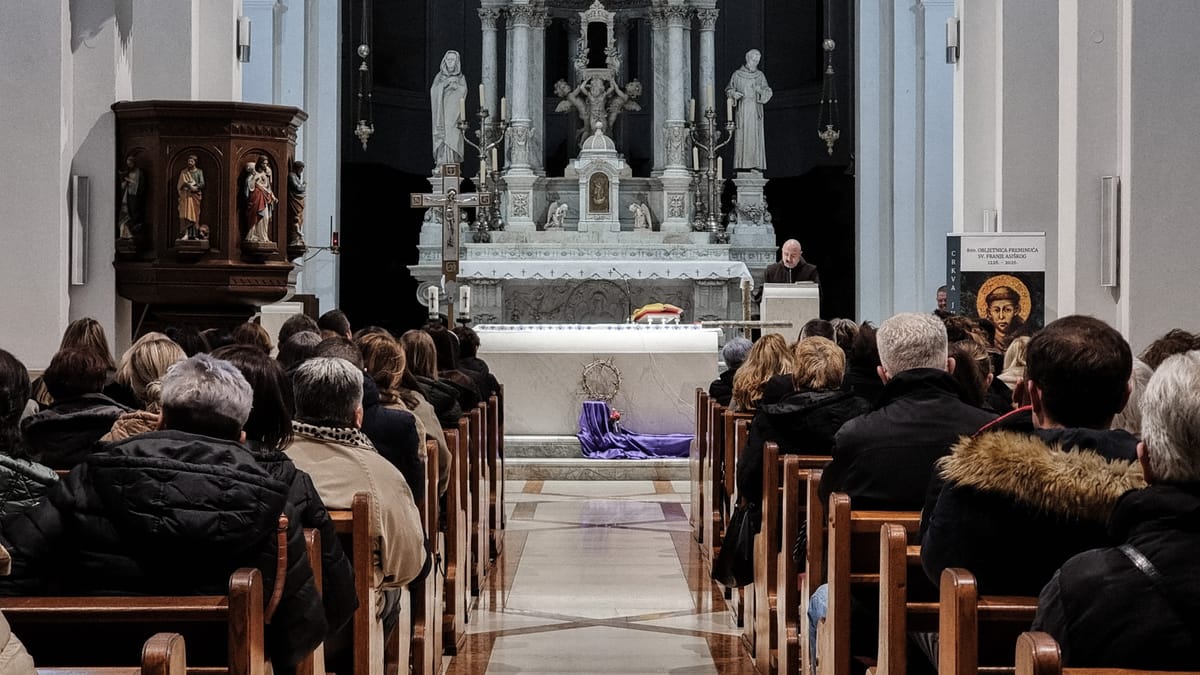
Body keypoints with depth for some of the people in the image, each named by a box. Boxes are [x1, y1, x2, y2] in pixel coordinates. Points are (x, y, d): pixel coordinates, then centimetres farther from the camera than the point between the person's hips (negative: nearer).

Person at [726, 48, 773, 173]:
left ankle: (755, 165, -10)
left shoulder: (760, 75, 10)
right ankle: (741, 165, -9)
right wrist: (734, 94, -10)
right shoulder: (737, 75, 6)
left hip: (755, 110, 1)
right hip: (741, 110, -1)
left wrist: (760, 90, -13)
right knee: (741, 137, -8)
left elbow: (768, 93, 9)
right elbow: (728, 89, 12)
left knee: (755, 137, -6)